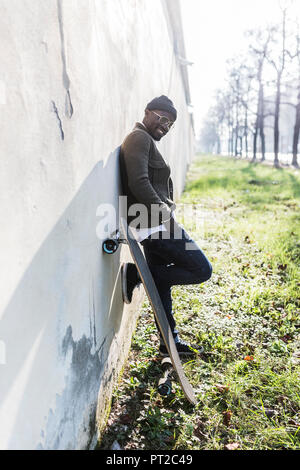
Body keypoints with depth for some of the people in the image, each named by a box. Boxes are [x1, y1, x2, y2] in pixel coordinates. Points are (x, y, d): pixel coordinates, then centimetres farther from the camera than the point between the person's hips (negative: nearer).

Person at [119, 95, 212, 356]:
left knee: (161, 283, 16)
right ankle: (135, 274, -5)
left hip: (156, 225, 11)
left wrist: (168, 206, 10)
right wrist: (163, 210, -15)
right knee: (201, 270, -7)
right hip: (156, 224, -11)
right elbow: (138, 183, -22)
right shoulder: (139, 138, -8)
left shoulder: (148, 142, 24)